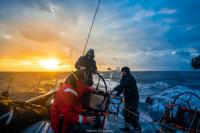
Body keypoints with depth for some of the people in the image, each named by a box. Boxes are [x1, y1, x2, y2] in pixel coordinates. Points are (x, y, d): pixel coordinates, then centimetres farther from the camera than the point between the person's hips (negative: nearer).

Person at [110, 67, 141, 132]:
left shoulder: (130, 78, -18)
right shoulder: (124, 79, 12)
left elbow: (122, 85, -34)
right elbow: (121, 87, 7)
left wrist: (114, 89, -39)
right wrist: (116, 95, -5)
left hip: (133, 100, -9)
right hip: (128, 99, 9)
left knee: (133, 115, -6)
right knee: (126, 113, 16)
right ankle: (127, 127, 31)